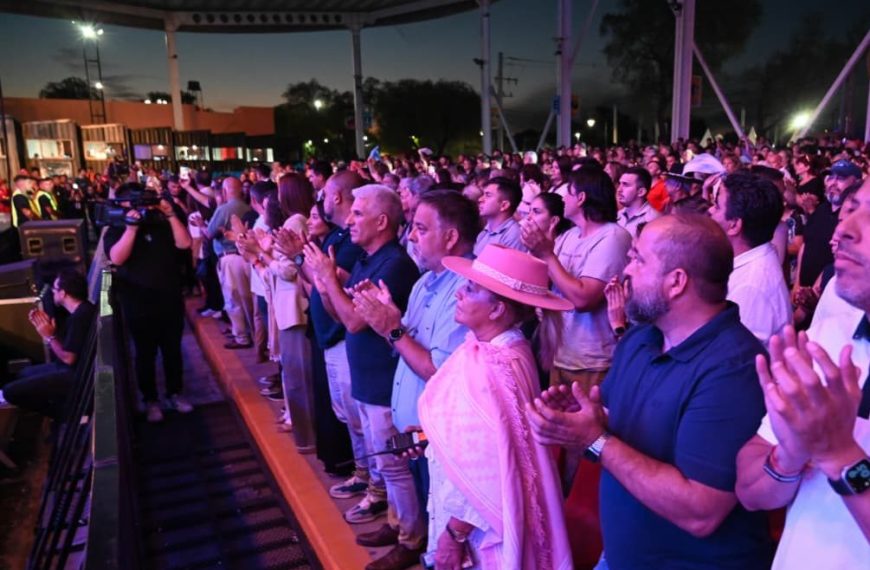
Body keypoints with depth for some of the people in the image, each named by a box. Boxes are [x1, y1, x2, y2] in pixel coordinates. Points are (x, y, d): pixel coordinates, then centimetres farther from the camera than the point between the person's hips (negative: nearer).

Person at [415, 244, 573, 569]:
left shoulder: (495, 369, -30)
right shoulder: (483, 348, -2)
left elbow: (486, 470, -26)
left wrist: (454, 533, -17)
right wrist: (429, 434, 4)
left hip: (481, 527, -8)